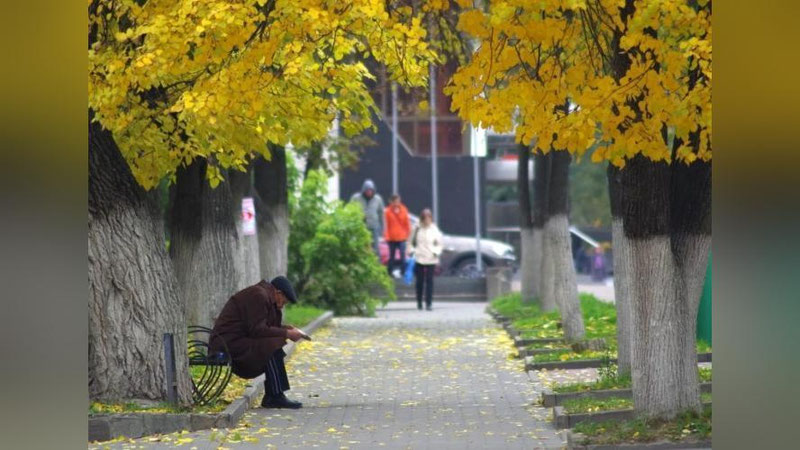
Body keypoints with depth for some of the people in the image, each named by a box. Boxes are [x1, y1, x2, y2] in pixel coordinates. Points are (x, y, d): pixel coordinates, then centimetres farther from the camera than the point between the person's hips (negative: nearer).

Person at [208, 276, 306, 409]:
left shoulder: (263, 295, 18)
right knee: (273, 347, -22)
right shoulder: (258, 296, -15)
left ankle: (271, 398, 3)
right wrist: (286, 333, -15)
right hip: (228, 344, -11)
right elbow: (257, 330, -20)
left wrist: (286, 329, 10)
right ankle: (276, 397, -19)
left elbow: (265, 327, 24)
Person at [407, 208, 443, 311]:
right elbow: (410, 241, 14)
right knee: (419, 281, 5)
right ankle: (419, 302, 17)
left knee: (429, 281, -6)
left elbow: (439, 244, 7)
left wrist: (436, 252, -9)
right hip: (419, 259, 1)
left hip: (431, 259, -1)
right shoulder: (417, 229, 5)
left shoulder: (435, 230, 2)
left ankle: (429, 303, -6)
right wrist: (411, 251, 1)